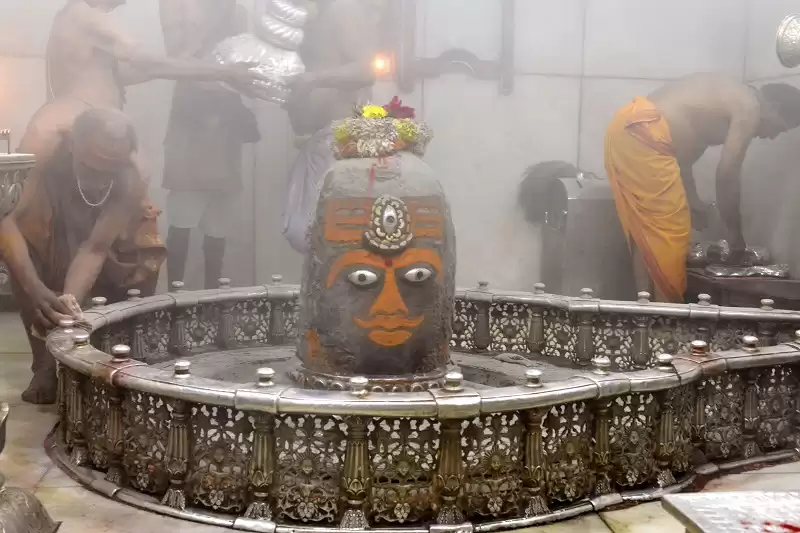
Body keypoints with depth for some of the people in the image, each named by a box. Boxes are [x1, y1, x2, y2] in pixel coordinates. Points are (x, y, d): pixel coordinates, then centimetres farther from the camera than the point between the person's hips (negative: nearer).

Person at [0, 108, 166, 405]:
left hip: (110, 268, 2)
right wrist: (36, 289, -64)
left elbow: (96, 247, -40)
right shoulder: (50, 170, -33)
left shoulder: (129, 182, -32)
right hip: (53, 264, -2)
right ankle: (45, 363, -18)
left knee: (144, 265, -21)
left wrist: (69, 300, -58)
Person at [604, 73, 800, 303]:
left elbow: (682, 151, 29)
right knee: (669, 234, -2)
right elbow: (727, 174, -5)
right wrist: (735, 233, 4)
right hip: (644, 136, -10)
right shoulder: (749, 107, -1)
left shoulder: (727, 98, 26)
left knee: (645, 233, 15)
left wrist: (693, 201, 29)